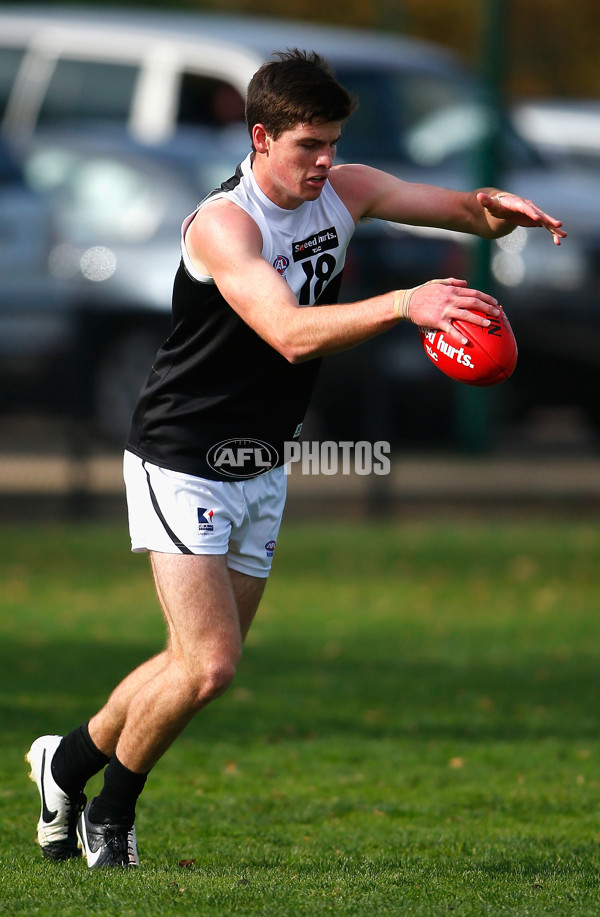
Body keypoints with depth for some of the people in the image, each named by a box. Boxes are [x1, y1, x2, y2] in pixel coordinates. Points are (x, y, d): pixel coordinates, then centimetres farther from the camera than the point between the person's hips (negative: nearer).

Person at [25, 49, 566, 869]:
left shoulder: (343, 192, -1)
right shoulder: (223, 224, -24)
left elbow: (454, 208, 1)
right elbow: (291, 334, -38)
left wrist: (491, 209, -24)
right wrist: (402, 303, -50)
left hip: (262, 467, 8)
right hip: (182, 465, -8)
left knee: (203, 661, 11)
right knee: (209, 664, -14)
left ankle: (70, 758, 33)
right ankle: (111, 813, 9)